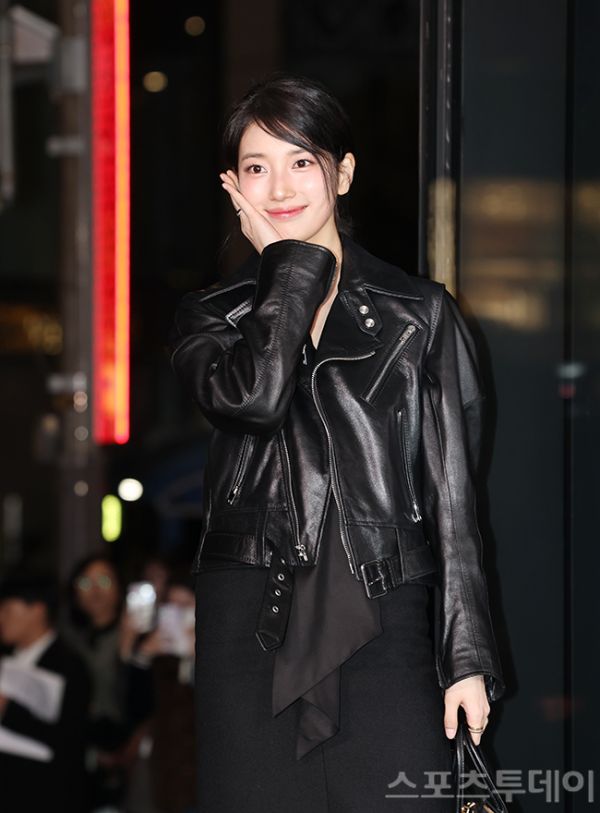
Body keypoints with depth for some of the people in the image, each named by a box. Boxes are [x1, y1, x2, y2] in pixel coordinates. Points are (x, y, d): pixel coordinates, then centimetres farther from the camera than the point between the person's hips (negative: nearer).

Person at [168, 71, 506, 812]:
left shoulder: (419, 315, 8)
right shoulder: (209, 318, 10)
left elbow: (452, 496, 7)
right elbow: (253, 395, -15)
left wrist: (467, 655, 1)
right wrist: (294, 261, -3)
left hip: (385, 628, -1)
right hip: (254, 626, 1)